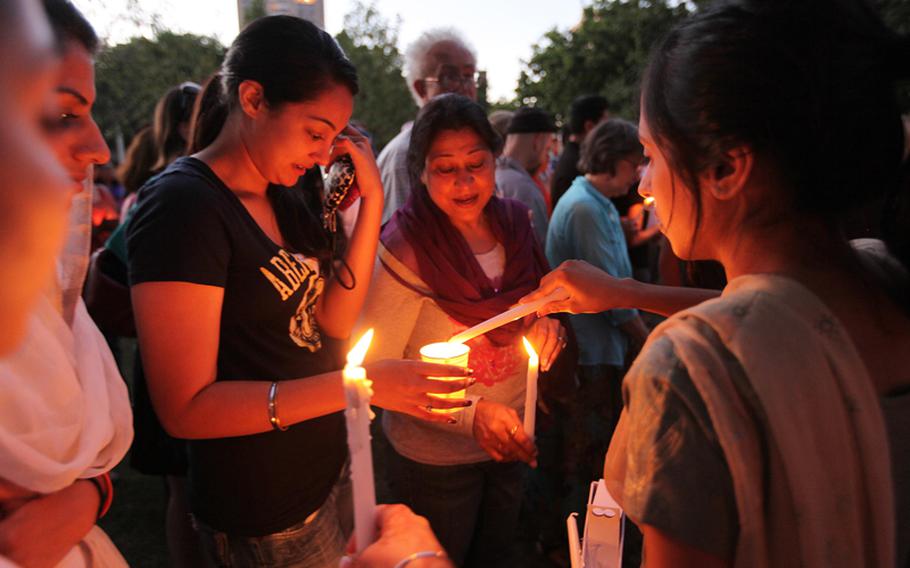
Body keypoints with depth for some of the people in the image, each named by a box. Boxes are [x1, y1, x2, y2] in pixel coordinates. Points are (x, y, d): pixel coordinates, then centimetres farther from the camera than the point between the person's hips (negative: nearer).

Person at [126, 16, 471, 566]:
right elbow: (187, 407, -25)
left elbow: (335, 319, 0)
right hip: (265, 515, -7)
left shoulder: (282, 196, 4)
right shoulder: (182, 204, -22)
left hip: (329, 468, 8)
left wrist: (372, 202, -8)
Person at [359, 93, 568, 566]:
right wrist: (469, 413, -33)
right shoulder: (405, 251, -22)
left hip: (510, 447, 5)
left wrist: (546, 328, -15)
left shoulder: (515, 225, -6)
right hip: (434, 460, -5)